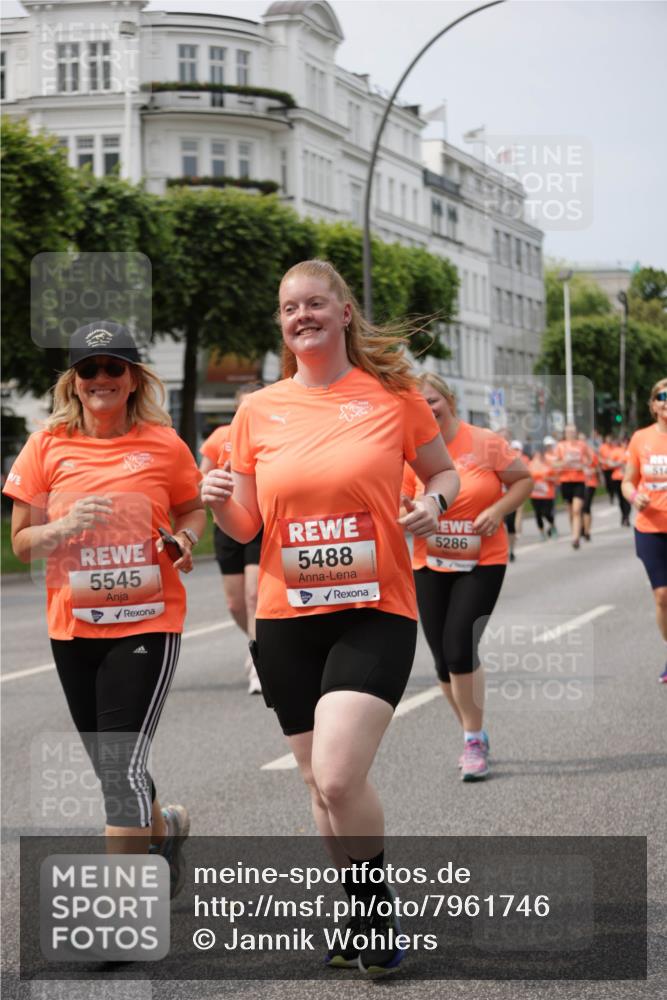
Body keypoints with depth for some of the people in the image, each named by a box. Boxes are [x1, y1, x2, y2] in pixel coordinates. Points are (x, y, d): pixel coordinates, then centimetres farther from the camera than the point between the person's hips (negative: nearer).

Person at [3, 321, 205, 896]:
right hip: (74, 627, 3)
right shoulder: (47, 447, 0)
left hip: (148, 622, -3)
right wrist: (66, 527, -16)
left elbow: (193, 510, 14)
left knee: (123, 763, -11)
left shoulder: (163, 444, -2)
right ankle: (164, 826, 46)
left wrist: (185, 540, -7)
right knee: (110, 764, 15)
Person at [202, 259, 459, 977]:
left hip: (376, 610, -3)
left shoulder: (392, 392, -1)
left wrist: (433, 503, -9)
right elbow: (245, 526, 9)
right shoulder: (258, 410, 5)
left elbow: (443, 471, 13)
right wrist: (219, 501, -13)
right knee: (320, 783, 11)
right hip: (287, 618, 4)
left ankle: (380, 911, 6)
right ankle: (360, 918, 32)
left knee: (338, 777, -19)